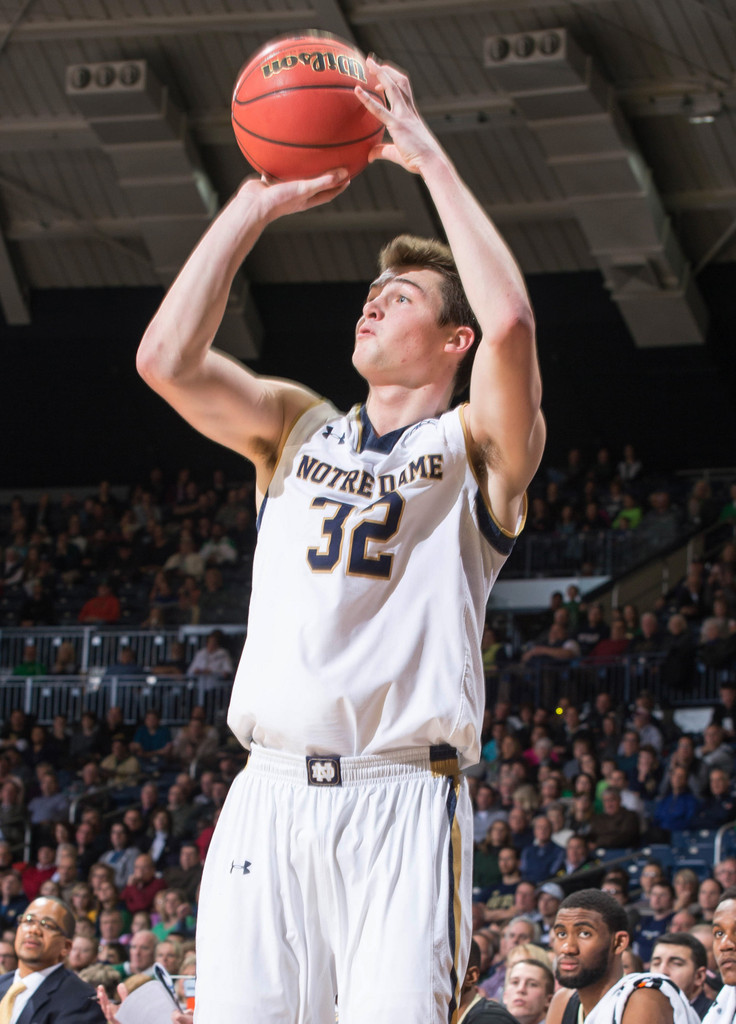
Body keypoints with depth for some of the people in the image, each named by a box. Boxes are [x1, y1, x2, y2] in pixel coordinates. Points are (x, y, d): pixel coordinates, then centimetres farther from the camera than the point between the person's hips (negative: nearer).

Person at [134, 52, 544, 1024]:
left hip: (401, 803, -3)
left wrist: (429, 157, -5)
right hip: (269, 793, 3)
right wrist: (256, 204, 7)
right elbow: (167, 360, 5)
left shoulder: (478, 449, 9)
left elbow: (508, 321, -12)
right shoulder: (298, 429, 21)